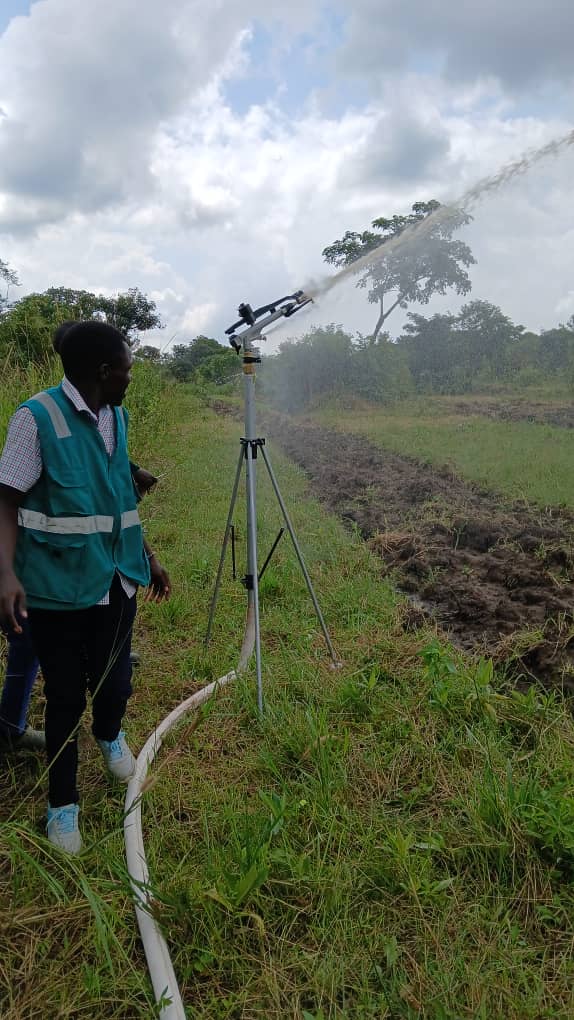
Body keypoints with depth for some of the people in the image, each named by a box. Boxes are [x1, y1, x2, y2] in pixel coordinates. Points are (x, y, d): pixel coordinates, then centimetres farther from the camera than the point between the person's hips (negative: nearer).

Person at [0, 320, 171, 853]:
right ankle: (62, 805, 27)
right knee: (65, 697, 5)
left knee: (114, 682, 13)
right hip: (59, 586, -5)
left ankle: (110, 737, 48)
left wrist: (147, 555, 20)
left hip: (116, 580, 6)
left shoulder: (116, 416, 8)